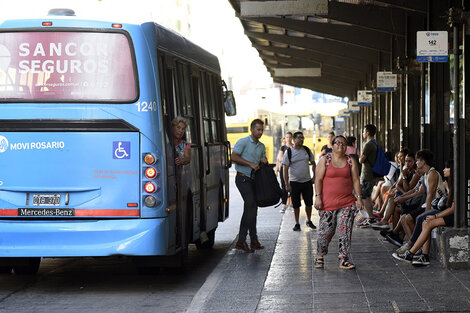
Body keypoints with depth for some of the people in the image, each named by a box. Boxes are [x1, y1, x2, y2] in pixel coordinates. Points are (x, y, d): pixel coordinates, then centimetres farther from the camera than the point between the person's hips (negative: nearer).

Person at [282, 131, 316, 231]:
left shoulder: (307, 150, 4)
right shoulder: (289, 152, -6)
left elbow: (313, 163, 15)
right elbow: (285, 169, -7)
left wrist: (314, 177, 7)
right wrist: (287, 184, -11)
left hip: (307, 181, 3)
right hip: (294, 182, -3)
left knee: (309, 203, 7)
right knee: (296, 204, 3)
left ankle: (309, 221, 26)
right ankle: (297, 224, 14)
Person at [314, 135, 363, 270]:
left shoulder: (350, 161, 10)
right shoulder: (325, 160, 3)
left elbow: (356, 180, 9)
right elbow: (318, 179, -1)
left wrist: (359, 198, 2)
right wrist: (318, 197, -9)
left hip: (347, 202, 2)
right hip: (328, 202, -2)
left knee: (345, 231, -4)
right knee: (326, 230, 1)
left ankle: (344, 260, 0)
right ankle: (320, 256, 19)